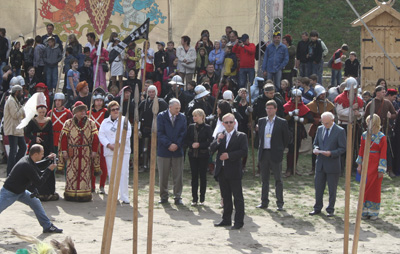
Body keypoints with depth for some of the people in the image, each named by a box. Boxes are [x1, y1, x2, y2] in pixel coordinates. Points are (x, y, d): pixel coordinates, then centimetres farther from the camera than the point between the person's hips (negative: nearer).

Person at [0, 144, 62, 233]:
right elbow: (38, 182, -24)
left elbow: (37, 168, 20)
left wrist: (48, 159, 8)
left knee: (36, 203, 7)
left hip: (20, 192, 9)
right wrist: (49, 170, -19)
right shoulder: (27, 166, -31)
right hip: (9, 193, -9)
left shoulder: (28, 159, -2)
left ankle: (47, 226, 14)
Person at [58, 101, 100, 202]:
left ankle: (84, 194, 4)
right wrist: (64, 150, -5)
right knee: (71, 173, -1)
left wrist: (94, 151, 0)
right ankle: (70, 193, 4)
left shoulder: (91, 123, 9)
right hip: (72, 153, -1)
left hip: (86, 154, 1)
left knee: (85, 173, 0)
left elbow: (95, 138, 7)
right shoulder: (68, 123, 6)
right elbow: (64, 137, 3)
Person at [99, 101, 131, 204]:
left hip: (123, 150, -2)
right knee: (112, 173, 2)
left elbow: (127, 134, -4)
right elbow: (101, 135, 4)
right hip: (109, 152, 2)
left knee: (124, 173, -9)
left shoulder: (124, 120, 6)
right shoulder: (105, 122, 13)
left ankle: (124, 197, -8)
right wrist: (109, 145, -12)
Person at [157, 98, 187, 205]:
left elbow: (183, 133, 2)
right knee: (163, 176, 5)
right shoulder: (161, 116, -1)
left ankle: (177, 197, 9)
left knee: (178, 176, 1)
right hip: (163, 151, -1)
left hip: (177, 150, 1)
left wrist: (177, 145, -12)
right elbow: (159, 133, -7)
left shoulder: (182, 117, 6)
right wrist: (169, 144, -16)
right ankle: (163, 197, 17)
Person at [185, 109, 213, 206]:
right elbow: (186, 140, 7)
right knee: (194, 176, 4)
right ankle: (194, 198, 9)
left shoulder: (207, 128, -4)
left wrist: (199, 145, -16)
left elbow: (210, 141, -7)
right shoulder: (191, 127, 6)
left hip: (203, 155, -3)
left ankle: (202, 198, 10)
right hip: (192, 154, 3)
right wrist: (192, 144, -12)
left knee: (203, 176, 2)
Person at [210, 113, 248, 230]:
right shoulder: (220, 135, 12)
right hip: (221, 171, 5)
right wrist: (218, 141, -16)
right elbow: (211, 149, 2)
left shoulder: (241, 136, -2)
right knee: (225, 197, 13)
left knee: (238, 197, -2)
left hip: (234, 172, -5)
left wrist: (229, 155, -17)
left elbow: (244, 151, -12)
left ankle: (239, 221, 0)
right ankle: (226, 220, 21)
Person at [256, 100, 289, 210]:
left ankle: (280, 203, 4)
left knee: (278, 179, 0)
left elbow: (286, 138, 4)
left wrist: (280, 149, 6)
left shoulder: (282, 122, -3)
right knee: (264, 179, 9)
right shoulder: (261, 121, 10)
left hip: (275, 154, -4)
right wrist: (261, 148, 14)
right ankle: (264, 202, 15)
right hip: (263, 153, 4)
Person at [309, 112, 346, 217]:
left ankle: (330, 210, 15)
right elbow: (316, 143, 18)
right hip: (320, 164, 5)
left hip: (332, 164, -5)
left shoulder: (340, 131, -8)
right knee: (318, 187, 10)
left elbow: (342, 148, -9)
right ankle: (317, 208, 22)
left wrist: (331, 153, -22)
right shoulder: (320, 129, 9)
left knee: (332, 189, 5)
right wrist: (316, 149, -5)